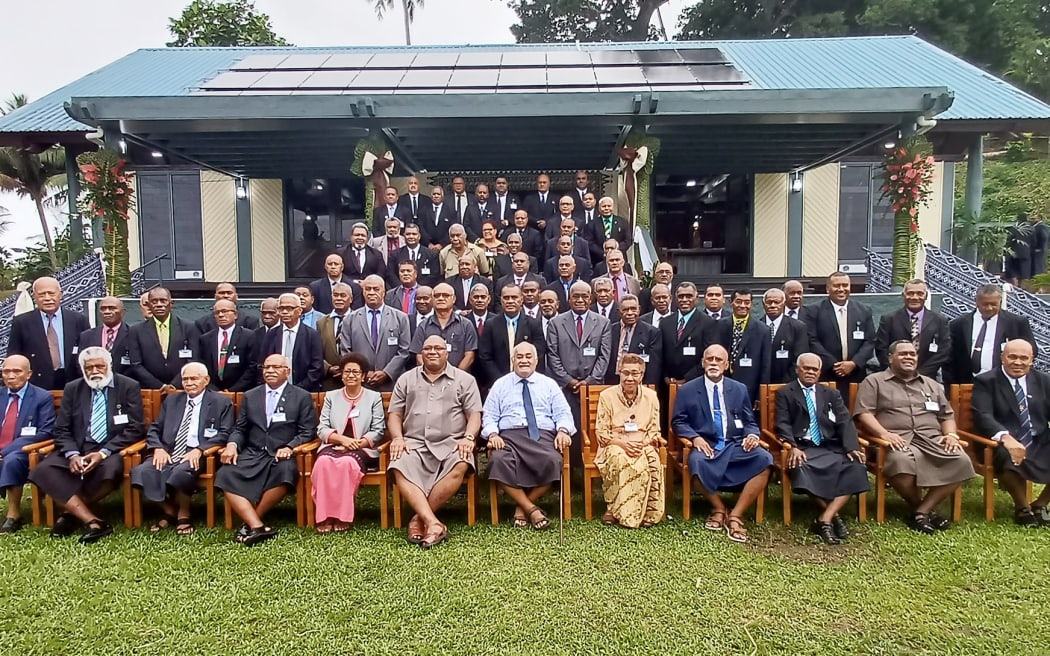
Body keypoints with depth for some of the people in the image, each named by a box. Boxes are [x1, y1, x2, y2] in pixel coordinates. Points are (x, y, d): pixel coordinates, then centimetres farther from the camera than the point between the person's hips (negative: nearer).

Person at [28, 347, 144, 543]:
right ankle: (93, 522, -28)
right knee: (42, 471, -24)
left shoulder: (129, 387, 0)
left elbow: (134, 429, -5)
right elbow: (61, 430, 7)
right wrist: (72, 454, -14)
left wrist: (104, 452, -18)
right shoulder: (72, 389, 10)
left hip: (112, 451, -3)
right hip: (77, 449, 4)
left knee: (110, 470, -36)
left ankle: (71, 513, -8)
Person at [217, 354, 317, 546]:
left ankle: (250, 521, -17)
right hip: (252, 455, 3)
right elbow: (239, 429, 17)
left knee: (285, 473, -36)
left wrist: (289, 447, -16)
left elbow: (307, 432, 2)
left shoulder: (302, 397, 8)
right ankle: (257, 526, -33)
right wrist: (232, 444, -5)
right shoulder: (250, 396, 18)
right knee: (225, 475, -26)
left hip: (281, 456, -3)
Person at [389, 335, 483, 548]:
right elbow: (394, 414, 14)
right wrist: (397, 437, -4)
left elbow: (474, 414, 6)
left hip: (451, 443, -1)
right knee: (400, 469, -31)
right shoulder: (406, 379, 19)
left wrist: (468, 437, -12)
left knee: (460, 467, -33)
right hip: (414, 443, 1)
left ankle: (420, 518, -23)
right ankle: (433, 523, -38)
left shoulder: (465, 380, 13)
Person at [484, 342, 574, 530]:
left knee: (553, 461, -33)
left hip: (543, 436, 0)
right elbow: (489, 416, 12)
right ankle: (531, 509, -19)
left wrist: (563, 431, -10)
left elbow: (563, 413, 11)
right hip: (509, 436, 0)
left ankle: (522, 507, -10)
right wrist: (493, 434, -8)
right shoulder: (500, 384, 19)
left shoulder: (549, 384, 19)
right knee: (499, 461, -34)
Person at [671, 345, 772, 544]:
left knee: (764, 459, -28)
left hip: (735, 446, 2)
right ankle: (719, 508, -8)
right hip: (706, 446, -2)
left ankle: (736, 515, -18)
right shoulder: (687, 390, 8)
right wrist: (695, 437, -14)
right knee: (698, 462, -37)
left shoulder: (739, 389, 16)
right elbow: (678, 421, 5)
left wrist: (752, 435, -8)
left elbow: (750, 422, 16)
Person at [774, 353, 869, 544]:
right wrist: (792, 447, -19)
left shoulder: (831, 394, 23)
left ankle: (825, 519, -26)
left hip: (831, 448, 3)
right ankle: (834, 515, -18)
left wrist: (851, 447, -10)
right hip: (803, 448, -3)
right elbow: (782, 424, 1)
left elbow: (845, 422, 9)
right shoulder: (785, 393, 13)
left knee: (855, 467, -26)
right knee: (802, 469, -36)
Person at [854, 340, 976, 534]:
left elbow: (947, 415, 23)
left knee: (961, 461, -24)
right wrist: (884, 433, -18)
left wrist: (951, 434, 1)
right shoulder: (874, 381, 9)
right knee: (902, 461, -38)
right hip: (897, 440, -5)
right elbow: (863, 414, -2)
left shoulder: (932, 385, 26)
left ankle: (921, 512, -20)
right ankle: (927, 510, -12)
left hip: (932, 439, 5)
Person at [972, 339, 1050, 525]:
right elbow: (983, 417, -15)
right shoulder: (985, 381, -2)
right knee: (1008, 456, -37)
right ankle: (1022, 507, -9)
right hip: (1002, 444, -5)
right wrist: (1005, 437, -34)